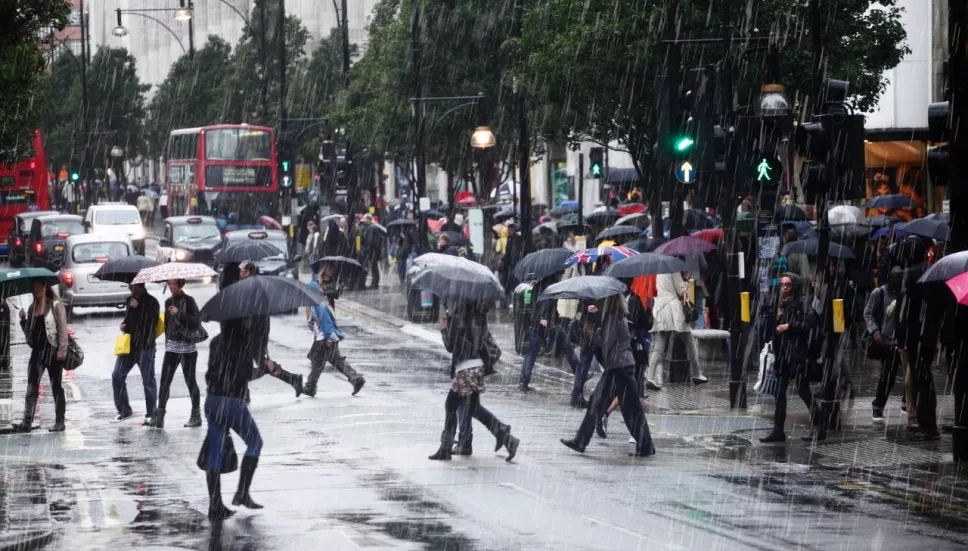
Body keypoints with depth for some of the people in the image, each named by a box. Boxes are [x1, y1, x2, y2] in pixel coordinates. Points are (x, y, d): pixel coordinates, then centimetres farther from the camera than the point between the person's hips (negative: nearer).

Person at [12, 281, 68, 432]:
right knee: (31, 387, -5)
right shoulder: (32, 308, 14)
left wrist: (62, 351, -15)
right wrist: (23, 320, 1)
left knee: (56, 388, 3)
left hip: (52, 350, -5)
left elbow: (63, 329, -8)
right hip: (37, 350, 5)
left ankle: (59, 422, 9)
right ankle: (27, 422, -11)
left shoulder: (56, 305, -3)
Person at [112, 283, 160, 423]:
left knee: (148, 380, 0)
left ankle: (150, 414, 9)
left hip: (145, 347, -7)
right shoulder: (130, 300, 14)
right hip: (128, 344, 7)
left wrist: (136, 307, -15)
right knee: (117, 377, 4)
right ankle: (124, 410, 16)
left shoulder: (151, 302, -6)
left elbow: (151, 322, -16)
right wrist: (124, 325, 6)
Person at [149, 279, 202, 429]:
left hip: (187, 347, -5)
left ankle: (196, 415, 11)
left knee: (190, 381, 1)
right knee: (165, 381, -5)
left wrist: (179, 314, -19)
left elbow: (197, 322, -13)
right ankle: (159, 414, -7)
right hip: (171, 346, 5)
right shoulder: (168, 302, 11)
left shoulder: (188, 301, -5)